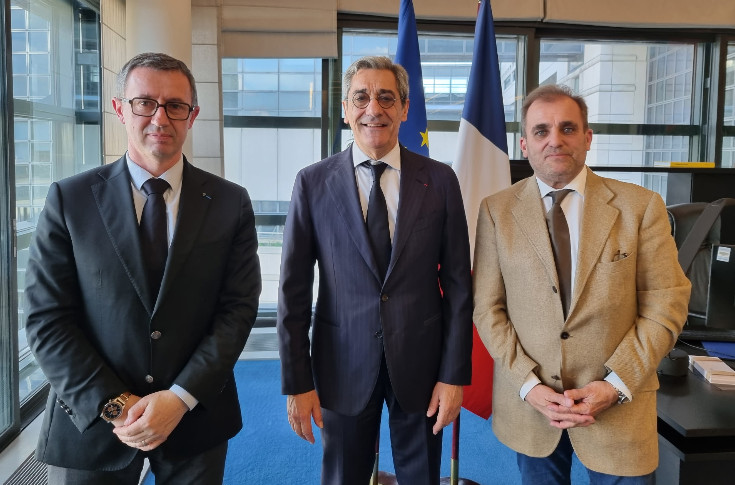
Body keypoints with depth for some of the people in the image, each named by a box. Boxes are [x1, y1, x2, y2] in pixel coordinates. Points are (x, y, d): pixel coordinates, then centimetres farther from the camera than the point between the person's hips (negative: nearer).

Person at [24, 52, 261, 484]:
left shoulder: (231, 203, -3)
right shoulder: (69, 200, -4)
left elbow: (239, 308, -6)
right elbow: (47, 319, -5)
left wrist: (180, 397, -14)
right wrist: (113, 405, -12)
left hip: (195, 422, 1)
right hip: (91, 423, 0)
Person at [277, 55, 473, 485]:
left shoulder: (440, 180, -3)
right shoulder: (313, 183, -4)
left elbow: (458, 284, -1)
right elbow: (294, 289, -3)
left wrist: (455, 374, -3)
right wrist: (297, 381, -4)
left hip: (421, 362, 1)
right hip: (344, 365, 0)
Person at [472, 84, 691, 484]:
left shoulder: (640, 206, -4)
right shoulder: (496, 211, -3)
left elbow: (666, 304, -4)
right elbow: (487, 307, -3)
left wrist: (616, 385, -11)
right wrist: (529, 385, -11)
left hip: (620, 406, 0)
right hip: (529, 405, 1)